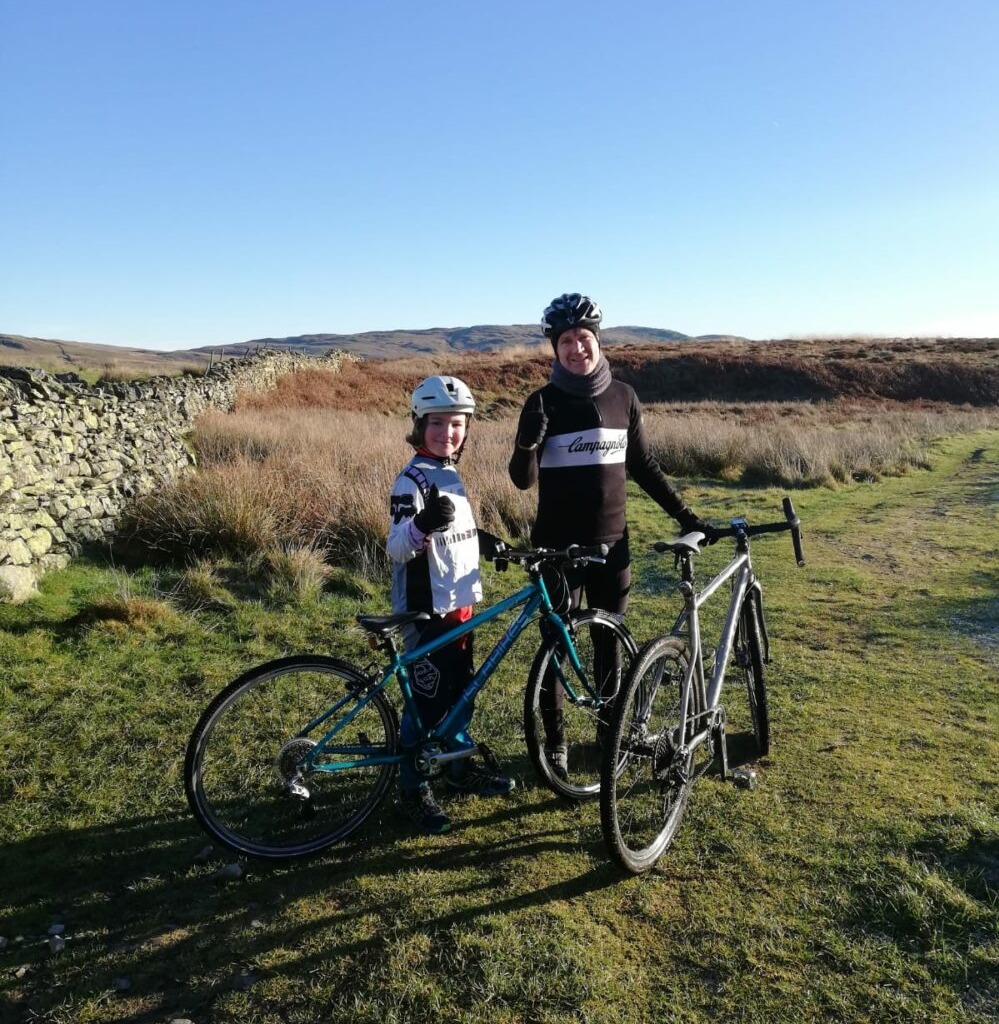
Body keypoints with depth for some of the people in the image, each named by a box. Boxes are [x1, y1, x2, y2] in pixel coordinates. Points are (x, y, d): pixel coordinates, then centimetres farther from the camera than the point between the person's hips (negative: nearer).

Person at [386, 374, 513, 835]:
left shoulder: (451, 475, 11)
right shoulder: (412, 480, -17)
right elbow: (397, 548, -27)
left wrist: (484, 541, 15)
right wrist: (422, 523, -44)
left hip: (460, 603, 9)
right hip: (427, 609, -9)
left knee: (461, 691, 18)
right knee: (428, 698, -1)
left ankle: (461, 767, 35)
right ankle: (413, 788, 15)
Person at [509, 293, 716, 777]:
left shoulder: (623, 397, 2)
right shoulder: (543, 402, -6)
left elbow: (642, 465, 10)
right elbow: (523, 479, -8)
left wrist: (685, 516, 8)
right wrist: (528, 440, -28)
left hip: (611, 544, 3)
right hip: (557, 547, -2)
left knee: (609, 643, 13)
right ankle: (554, 741, 23)